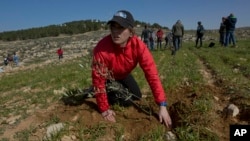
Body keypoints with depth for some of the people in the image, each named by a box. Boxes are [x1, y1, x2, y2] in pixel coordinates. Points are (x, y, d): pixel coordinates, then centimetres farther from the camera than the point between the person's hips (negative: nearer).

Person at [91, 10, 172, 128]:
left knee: (137, 97, 11)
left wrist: (162, 105, -35)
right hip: (108, 77, -3)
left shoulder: (139, 46, -32)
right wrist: (104, 109, -25)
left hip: (123, 75, 4)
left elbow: (152, 74, -32)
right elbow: (98, 79, -32)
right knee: (124, 102, -10)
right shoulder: (102, 48, -40)